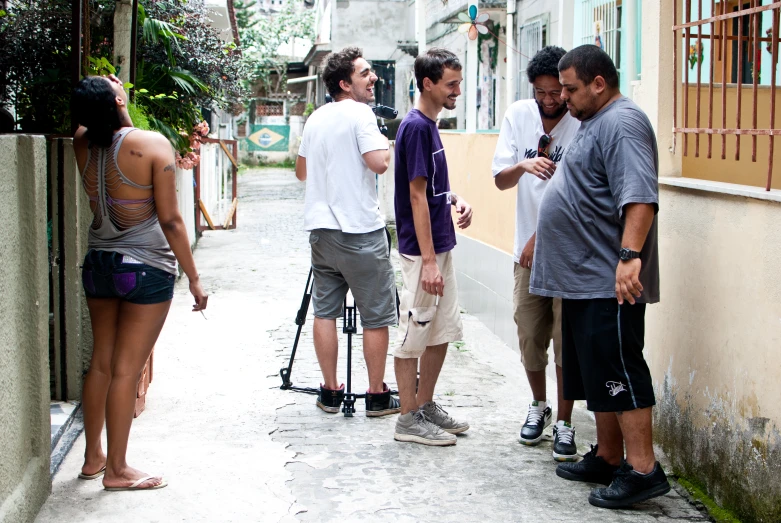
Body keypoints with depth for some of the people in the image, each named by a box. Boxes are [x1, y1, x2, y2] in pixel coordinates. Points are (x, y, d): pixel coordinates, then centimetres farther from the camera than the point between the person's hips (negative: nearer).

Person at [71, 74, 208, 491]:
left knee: (100, 362, 16)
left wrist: (112, 109, 12)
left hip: (98, 264, 6)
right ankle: (116, 470, 8)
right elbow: (170, 221, -15)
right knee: (126, 369, 0)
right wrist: (193, 277, -8)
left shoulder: (83, 144, -1)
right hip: (146, 269, -6)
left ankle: (92, 457, 27)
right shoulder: (152, 145, -16)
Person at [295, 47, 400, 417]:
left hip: (321, 229, 7)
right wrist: (385, 145, -2)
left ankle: (330, 392, 14)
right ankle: (377, 395, 6)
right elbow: (379, 163, -22)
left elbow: (301, 171, 22)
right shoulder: (359, 114, -10)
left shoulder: (315, 119, 13)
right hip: (361, 232, -7)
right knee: (376, 316, 2)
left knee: (325, 311, 10)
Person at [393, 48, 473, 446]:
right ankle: (409, 420, 8)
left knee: (442, 331, 15)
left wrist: (456, 199, 3)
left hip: (440, 247, 10)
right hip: (422, 250, -10)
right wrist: (428, 260, -22)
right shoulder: (416, 126, -16)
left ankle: (426, 406, 25)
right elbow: (417, 195, -20)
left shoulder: (430, 125, 12)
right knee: (414, 333, -1)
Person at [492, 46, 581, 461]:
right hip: (528, 247, 4)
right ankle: (538, 406, 33)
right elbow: (500, 180, 0)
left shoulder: (583, 124, -11)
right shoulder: (518, 116, 2)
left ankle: (564, 422, 9)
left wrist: (542, 237, -12)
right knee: (529, 334, 11)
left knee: (567, 338, -3)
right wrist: (524, 166, -21)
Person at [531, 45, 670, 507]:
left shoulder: (621, 123, -14)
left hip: (610, 282, -11)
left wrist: (630, 256, -35)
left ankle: (642, 469, -5)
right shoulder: (596, 123, 19)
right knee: (595, 375, 15)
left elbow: (639, 196, -26)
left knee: (619, 372, -9)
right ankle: (608, 457, 23)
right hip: (585, 279, 11)